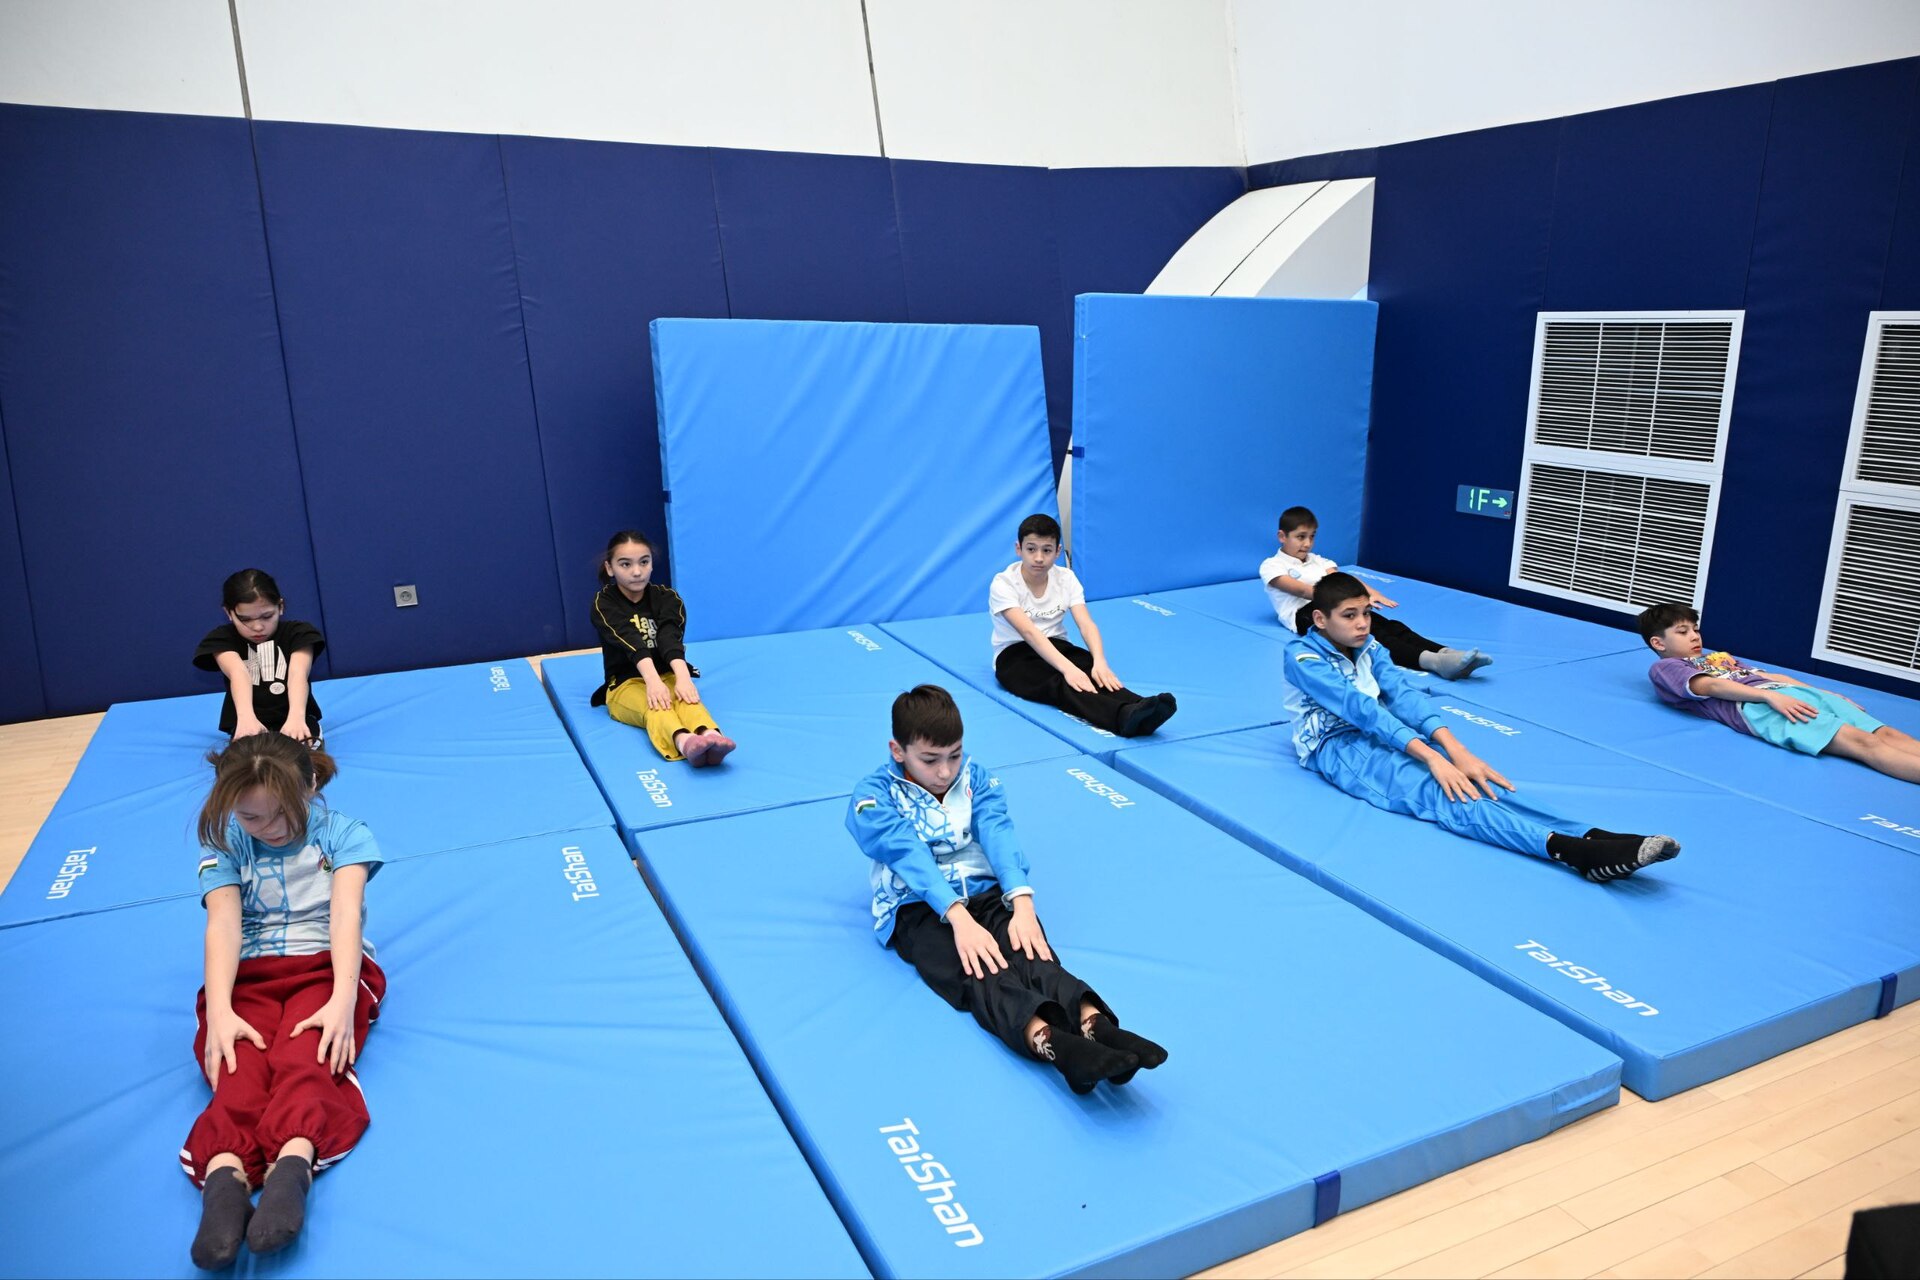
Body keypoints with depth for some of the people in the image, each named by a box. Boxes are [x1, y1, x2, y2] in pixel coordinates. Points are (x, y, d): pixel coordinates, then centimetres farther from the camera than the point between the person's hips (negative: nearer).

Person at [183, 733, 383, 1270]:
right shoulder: (223, 846, 7)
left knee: (303, 1057, -34)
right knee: (240, 1062, -32)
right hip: (248, 976, 1)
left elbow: (346, 911, -12)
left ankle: (294, 1163, -58)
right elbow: (222, 925, -8)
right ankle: (224, 1176, -55)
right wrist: (219, 1011, -24)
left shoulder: (344, 834, 2)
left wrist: (343, 1000, -27)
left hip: (326, 967, -1)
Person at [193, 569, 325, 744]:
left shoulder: (297, 633, -2)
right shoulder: (223, 639, -1)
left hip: (292, 720, 0)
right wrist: (246, 716, -45)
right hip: (250, 723, 0)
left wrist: (296, 716, -45)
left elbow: (298, 674, -23)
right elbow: (238, 673, -24)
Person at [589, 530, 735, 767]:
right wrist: (652, 679, -43)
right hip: (626, 684, -2)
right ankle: (684, 743, -70)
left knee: (687, 698, -34)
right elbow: (630, 640, -25)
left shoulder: (667, 597, 1)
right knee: (654, 705, -36)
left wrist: (683, 676, -40)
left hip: (668, 675, 2)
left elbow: (670, 637, -20)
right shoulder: (604, 604, -4)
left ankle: (711, 737, -67)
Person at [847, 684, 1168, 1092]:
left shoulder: (974, 777, 10)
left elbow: (998, 835, -7)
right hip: (917, 909, -3)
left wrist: (1022, 904, -25)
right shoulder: (874, 797, -1)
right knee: (978, 970, -33)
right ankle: (1049, 1042, -60)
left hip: (985, 894, 4)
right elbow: (910, 856, -17)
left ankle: (1093, 1024, -55)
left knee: (1029, 950, -29)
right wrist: (959, 918, -33)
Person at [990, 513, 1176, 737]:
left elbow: (1086, 624, -16)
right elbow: (1029, 632, -31)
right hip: (1014, 655, -5)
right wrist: (1067, 667, -46)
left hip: (1056, 646, 5)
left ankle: (1139, 709, -58)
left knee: (1093, 672, -30)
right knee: (1058, 682, -37)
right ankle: (1124, 718, -65)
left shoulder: (1066, 578, -2)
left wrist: (1099, 661, -38)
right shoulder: (1003, 584, -16)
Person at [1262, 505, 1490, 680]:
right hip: (1305, 613, -7)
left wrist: (1369, 592, -15)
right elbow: (1302, 590, -10)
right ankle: (1432, 661, -56)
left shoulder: (1317, 561, 29)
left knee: (1388, 625, -23)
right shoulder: (1271, 566, 9)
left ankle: (1446, 654, -46)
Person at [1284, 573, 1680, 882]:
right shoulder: (1302, 656, -13)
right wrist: (1431, 756, -34)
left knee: (1469, 781, -23)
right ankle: (1569, 849, -53)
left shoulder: (1367, 647, 9)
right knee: (1431, 790, -33)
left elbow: (1403, 693, -8)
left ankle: (1591, 841, -41)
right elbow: (1357, 707, -25)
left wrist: (1455, 749, -25)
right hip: (1334, 745, -7)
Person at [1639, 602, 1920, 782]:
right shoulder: (1664, 668, 10)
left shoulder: (1717, 656, 35)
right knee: (1862, 742, -28)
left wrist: (1825, 693, 18)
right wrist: (1770, 695, -20)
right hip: (1755, 707, -8)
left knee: (1885, 734, -16)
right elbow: (1710, 686, -7)